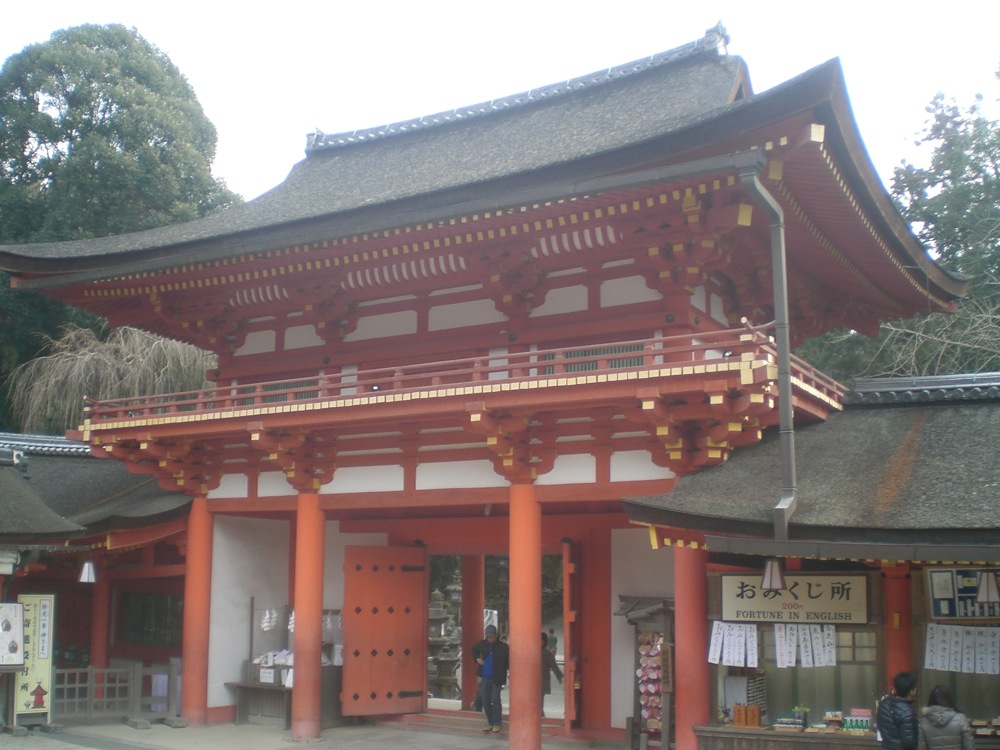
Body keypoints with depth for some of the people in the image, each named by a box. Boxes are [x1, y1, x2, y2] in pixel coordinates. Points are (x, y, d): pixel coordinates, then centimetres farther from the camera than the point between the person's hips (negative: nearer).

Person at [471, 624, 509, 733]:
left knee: (495, 700, -7)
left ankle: (496, 723, 6)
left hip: (497, 679, -5)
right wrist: (476, 659, 6)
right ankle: (490, 722, 22)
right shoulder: (482, 644, 3)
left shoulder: (503, 647, -12)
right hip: (484, 678, 5)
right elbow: (474, 650, 22)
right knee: (485, 701, 9)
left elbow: (508, 661, -10)